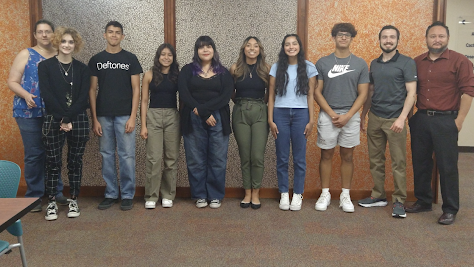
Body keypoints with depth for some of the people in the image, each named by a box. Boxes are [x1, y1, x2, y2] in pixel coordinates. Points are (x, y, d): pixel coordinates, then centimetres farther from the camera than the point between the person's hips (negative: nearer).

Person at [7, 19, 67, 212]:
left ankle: (56, 192, 20)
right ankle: (34, 196, 11)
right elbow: (12, 81, 0)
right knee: (34, 155, 0)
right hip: (30, 113, -2)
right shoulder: (26, 55, 4)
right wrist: (26, 95, -18)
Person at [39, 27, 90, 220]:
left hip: (78, 121, 1)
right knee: (53, 162, 2)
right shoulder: (45, 66, 2)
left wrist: (68, 118, -13)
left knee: (75, 162, 7)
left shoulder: (82, 69, 7)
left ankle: (73, 201, 17)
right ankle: (51, 203, 12)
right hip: (53, 121, -1)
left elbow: (83, 97, -3)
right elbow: (47, 95, -6)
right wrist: (62, 118, -14)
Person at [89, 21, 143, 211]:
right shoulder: (96, 60, 9)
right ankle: (110, 194, 18)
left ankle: (127, 195, 10)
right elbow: (92, 90, 7)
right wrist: (94, 119, 0)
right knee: (107, 155, 7)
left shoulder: (130, 59, 4)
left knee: (127, 155, 0)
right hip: (103, 116, 2)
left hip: (124, 115, -2)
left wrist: (132, 117, -7)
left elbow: (136, 89, 1)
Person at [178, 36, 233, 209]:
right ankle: (200, 195, 14)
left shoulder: (223, 73, 11)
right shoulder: (187, 70, 9)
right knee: (196, 160, 2)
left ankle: (215, 196, 13)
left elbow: (226, 96, -3)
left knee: (218, 159, 1)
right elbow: (184, 94, -3)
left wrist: (202, 108, -14)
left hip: (218, 120, 0)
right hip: (193, 121, 0)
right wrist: (204, 114, -12)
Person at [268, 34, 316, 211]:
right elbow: (271, 95, 5)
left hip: (301, 114, 0)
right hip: (280, 113, 1)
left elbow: (310, 95, 5)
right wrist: (270, 120, -1)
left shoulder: (308, 68, 6)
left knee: (299, 157, 3)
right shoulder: (276, 68, 7)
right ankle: (284, 194, 15)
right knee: (282, 157, 4)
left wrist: (311, 120, -1)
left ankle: (297, 194, 14)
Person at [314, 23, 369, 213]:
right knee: (326, 155, 5)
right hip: (327, 115, 0)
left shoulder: (360, 64, 4)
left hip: (350, 116, 1)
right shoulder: (323, 63, 2)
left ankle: (345, 195, 18)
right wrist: (332, 114, -9)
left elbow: (362, 94, 2)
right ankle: (325, 194, 16)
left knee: (347, 156, 8)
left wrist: (347, 116, -10)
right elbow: (317, 92, 0)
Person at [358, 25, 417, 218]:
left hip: (394, 120, -5)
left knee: (398, 162, -1)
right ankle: (378, 196, 21)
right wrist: (362, 116, 17)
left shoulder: (406, 63, -2)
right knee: (375, 160, 10)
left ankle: (399, 201, 8)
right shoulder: (374, 64, 14)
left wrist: (402, 118, -17)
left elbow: (411, 93, -8)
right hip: (374, 119, 5)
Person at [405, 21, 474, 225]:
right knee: (420, 163, 12)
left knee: (447, 166, 1)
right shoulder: (417, 62, 10)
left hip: (445, 120, -5)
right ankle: (423, 201, 28)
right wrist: (409, 116, 9)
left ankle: (450, 209, 13)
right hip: (420, 119, 5)